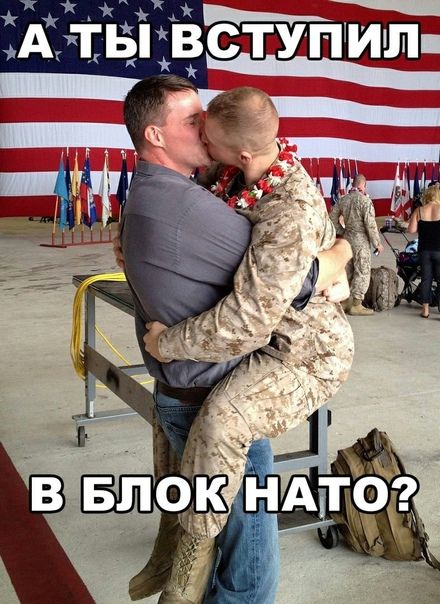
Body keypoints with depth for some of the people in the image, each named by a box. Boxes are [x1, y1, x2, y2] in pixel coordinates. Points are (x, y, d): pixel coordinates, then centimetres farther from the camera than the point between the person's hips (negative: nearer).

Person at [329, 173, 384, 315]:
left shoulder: (343, 200, 6)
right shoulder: (365, 200, -15)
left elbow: (333, 218, 11)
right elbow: (370, 224, -18)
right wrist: (377, 243, -11)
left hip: (346, 238, 7)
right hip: (361, 240, -7)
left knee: (348, 271, 14)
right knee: (362, 272, -1)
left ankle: (346, 301, 21)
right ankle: (356, 305, -1)